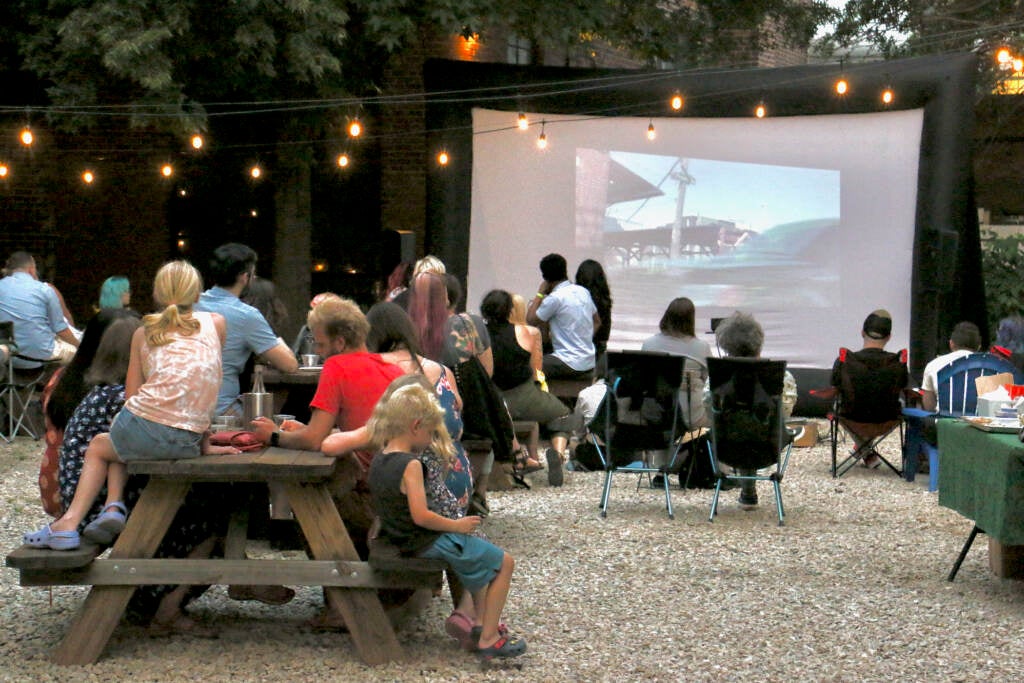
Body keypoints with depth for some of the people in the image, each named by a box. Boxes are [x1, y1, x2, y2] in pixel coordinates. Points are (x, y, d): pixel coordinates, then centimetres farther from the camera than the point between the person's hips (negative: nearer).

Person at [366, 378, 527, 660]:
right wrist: (456, 525, -16)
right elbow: (421, 516, -29)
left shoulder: (378, 461, 1)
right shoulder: (410, 465, -25)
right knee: (503, 562, 0)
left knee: (478, 547, 30)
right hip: (427, 545, -10)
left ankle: (480, 621, 32)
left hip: (401, 540, 10)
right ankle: (489, 639, 2)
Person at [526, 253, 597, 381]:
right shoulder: (583, 291, 6)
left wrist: (540, 294, 2)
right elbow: (597, 321, 17)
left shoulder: (555, 298, -16)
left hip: (572, 364, -8)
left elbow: (530, 320, -6)